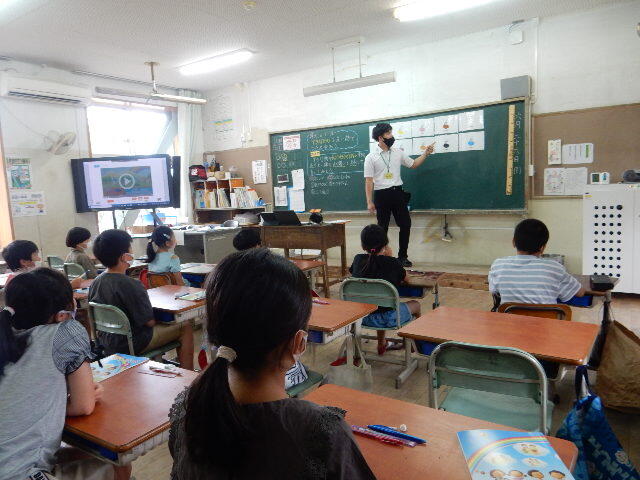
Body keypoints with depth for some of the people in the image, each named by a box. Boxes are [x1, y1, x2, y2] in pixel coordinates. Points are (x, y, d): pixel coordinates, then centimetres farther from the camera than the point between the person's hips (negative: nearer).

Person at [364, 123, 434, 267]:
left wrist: (426, 153, 9)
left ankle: (402, 256, 15)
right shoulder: (371, 157, -3)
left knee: (405, 224, 2)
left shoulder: (398, 153, 9)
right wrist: (369, 202, -10)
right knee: (383, 228, 5)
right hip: (381, 195, -4)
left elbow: (413, 164, 22)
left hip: (397, 193, 4)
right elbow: (369, 181, -6)